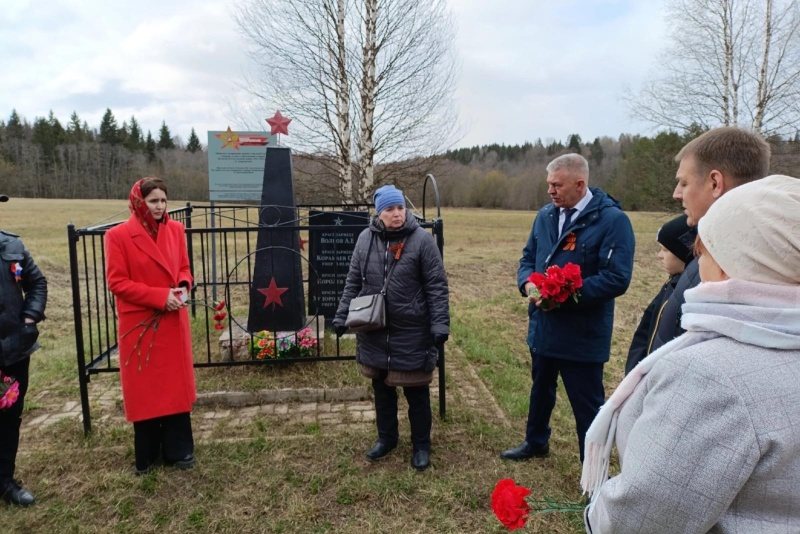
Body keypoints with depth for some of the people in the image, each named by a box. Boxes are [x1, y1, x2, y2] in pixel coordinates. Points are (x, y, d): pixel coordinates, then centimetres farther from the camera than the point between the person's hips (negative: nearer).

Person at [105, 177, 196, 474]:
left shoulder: (175, 230, 4)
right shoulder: (118, 236, -10)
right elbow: (117, 282, -11)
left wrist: (184, 286, -10)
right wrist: (159, 296, -19)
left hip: (173, 323, 4)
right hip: (139, 325, -4)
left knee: (175, 386, 11)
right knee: (143, 389, 9)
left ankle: (178, 450, 26)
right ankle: (147, 455, 25)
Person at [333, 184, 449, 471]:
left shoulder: (422, 239, -10)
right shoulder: (365, 239, 1)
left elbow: (437, 287, -10)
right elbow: (353, 282, 8)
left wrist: (440, 325, -15)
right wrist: (342, 317, 4)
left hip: (412, 333, -3)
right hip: (374, 332, 4)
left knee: (416, 392, 10)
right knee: (382, 389, 18)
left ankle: (421, 445, 30)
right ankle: (386, 437, 39)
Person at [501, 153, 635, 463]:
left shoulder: (612, 219, -16)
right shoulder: (545, 216, 6)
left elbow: (617, 279, -22)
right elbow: (528, 258, 13)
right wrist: (528, 284, -10)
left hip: (583, 335, -7)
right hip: (543, 328, 7)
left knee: (587, 405, 7)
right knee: (541, 390, 25)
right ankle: (536, 442, 49)